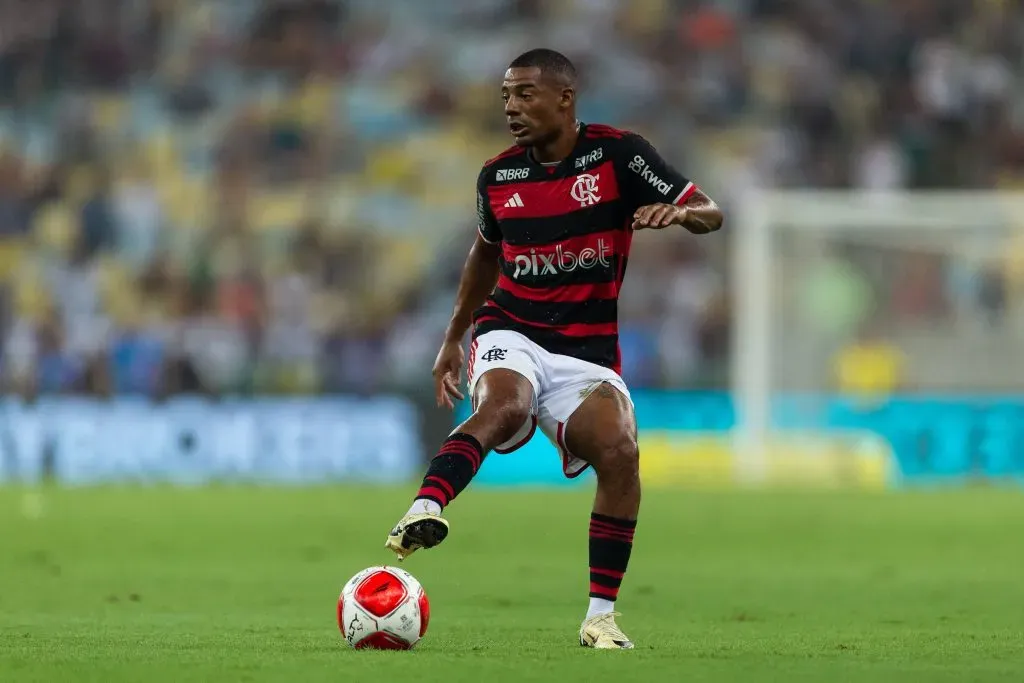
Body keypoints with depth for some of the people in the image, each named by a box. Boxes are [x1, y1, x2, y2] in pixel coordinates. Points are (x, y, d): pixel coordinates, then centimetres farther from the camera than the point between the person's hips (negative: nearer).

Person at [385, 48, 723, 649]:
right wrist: (453, 339, 28)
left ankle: (601, 616, -10)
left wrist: (677, 212, -30)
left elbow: (710, 214, -6)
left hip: (587, 351, -1)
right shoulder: (498, 176, 5)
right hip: (511, 333, 1)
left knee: (620, 454, -23)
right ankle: (424, 512, -54)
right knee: (503, 407, -34)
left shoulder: (616, 154, -5)